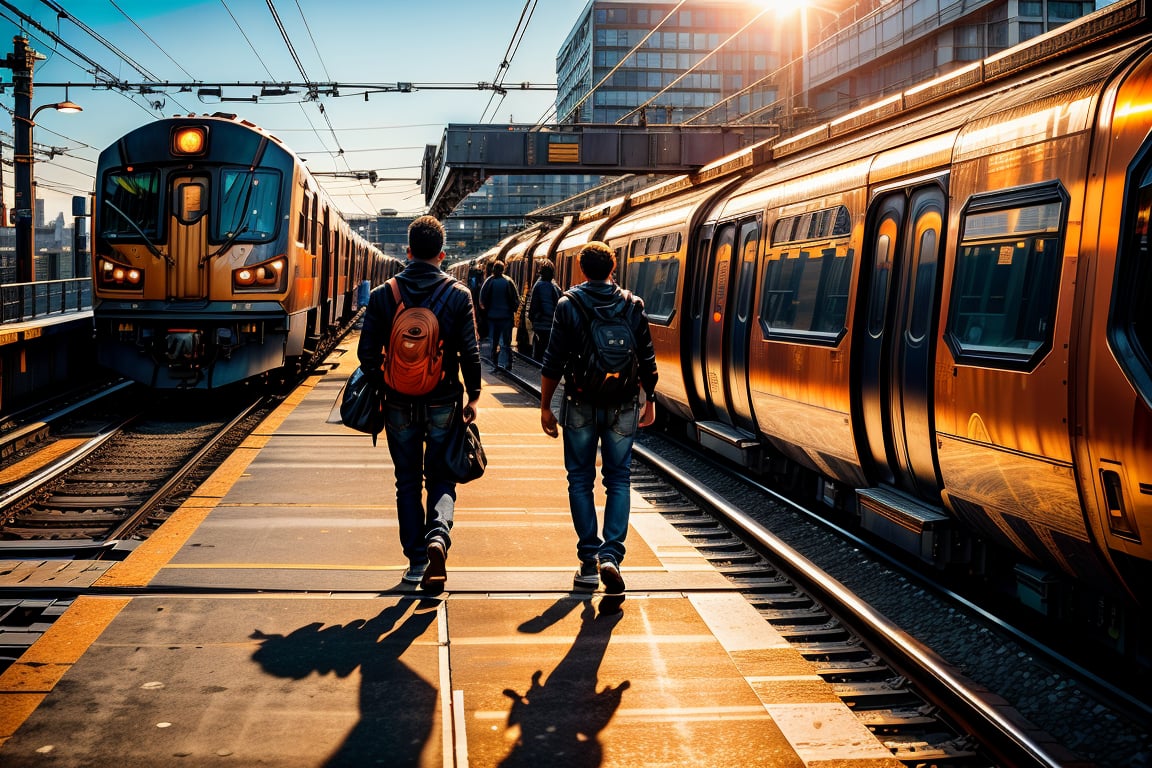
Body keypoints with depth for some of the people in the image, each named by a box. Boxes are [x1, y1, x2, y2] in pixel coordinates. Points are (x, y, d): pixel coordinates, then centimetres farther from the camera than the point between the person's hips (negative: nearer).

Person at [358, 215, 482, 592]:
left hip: (400, 405, 1)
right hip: (443, 405, -1)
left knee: (408, 483, 13)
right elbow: (470, 352, -6)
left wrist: (379, 392, 11)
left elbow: (368, 352, -3)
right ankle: (437, 535, -15)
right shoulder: (458, 294, -5)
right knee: (441, 479, 12)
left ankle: (416, 561, 14)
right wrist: (473, 396, 6)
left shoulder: (383, 294, -3)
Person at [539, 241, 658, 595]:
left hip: (580, 406, -1)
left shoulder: (569, 304, -5)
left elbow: (554, 362, -7)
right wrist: (650, 401, 16)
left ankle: (589, 563, 10)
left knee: (581, 480, 10)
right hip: (622, 407, 1)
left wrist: (545, 406, 1)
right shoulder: (633, 305, 1)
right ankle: (611, 555, -6)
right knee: (618, 480, 9)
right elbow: (647, 361, 3)